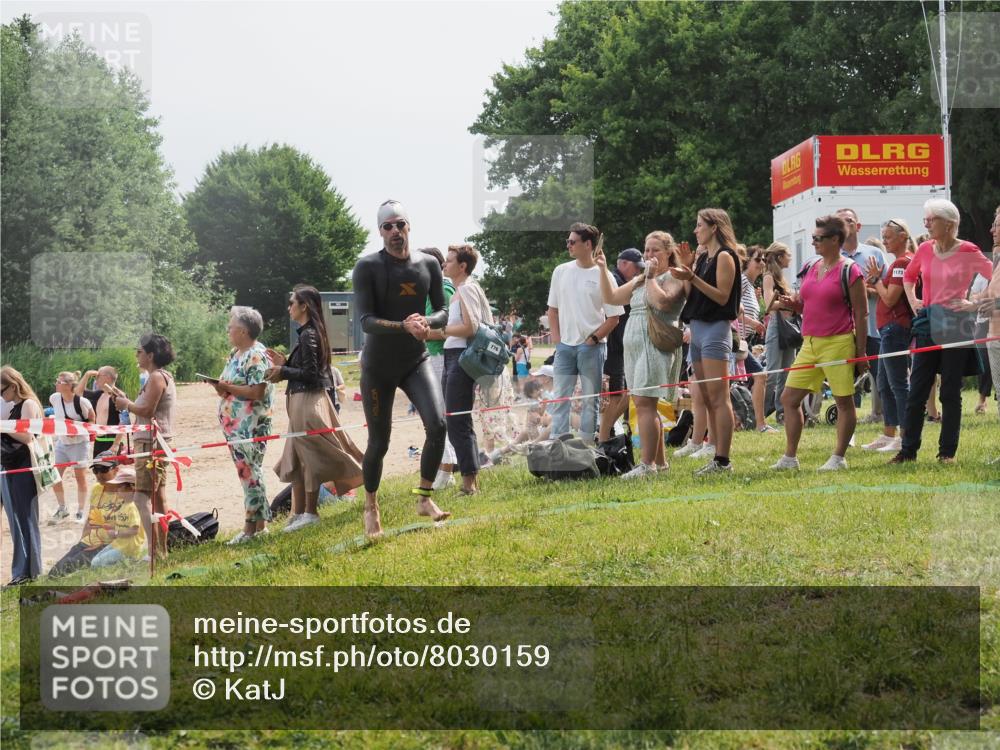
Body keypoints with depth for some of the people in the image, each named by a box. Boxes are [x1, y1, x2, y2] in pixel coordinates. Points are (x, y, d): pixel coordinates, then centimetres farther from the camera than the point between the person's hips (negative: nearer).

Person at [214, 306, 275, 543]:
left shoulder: (256, 355, -14)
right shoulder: (235, 354, 16)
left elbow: (257, 391, -22)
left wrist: (228, 388, -16)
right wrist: (221, 387, 2)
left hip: (250, 425, -10)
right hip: (234, 424, 10)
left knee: (249, 473, -7)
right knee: (248, 473, 10)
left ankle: (251, 527, -4)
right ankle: (259, 524, 14)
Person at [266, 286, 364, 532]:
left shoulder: (307, 335, -15)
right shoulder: (311, 332, 14)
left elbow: (310, 373, -19)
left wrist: (282, 371, -12)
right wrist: (285, 363, 13)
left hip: (307, 402, -10)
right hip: (303, 402, 10)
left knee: (309, 458, -4)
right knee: (298, 458, 12)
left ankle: (309, 513, 1)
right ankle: (299, 513, 15)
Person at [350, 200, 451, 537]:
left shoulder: (428, 264, 1)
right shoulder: (368, 267, -11)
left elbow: (442, 312, 4)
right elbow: (366, 321, -18)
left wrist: (426, 322, -19)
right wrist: (405, 326, -34)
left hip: (416, 361, 3)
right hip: (378, 367, -3)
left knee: (438, 425, -19)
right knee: (378, 443, 4)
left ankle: (424, 497, -4)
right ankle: (371, 505, 27)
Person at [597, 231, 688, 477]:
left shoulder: (673, 277, -3)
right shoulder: (639, 280, 22)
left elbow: (662, 302, -20)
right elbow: (610, 297, 20)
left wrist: (651, 277, -11)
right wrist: (603, 269, 12)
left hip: (657, 345, -9)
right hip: (634, 346, 9)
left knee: (644, 403, -16)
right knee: (646, 405, 9)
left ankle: (647, 464, -18)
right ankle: (659, 461, 15)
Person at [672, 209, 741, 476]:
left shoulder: (725, 256, -6)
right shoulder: (703, 258, 19)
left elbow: (722, 296, -14)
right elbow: (690, 295, 15)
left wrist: (692, 277, -20)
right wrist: (684, 271, 6)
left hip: (715, 328, -9)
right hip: (697, 328, 9)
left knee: (718, 398, -12)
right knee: (708, 399, 8)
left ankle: (723, 460, -14)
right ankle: (718, 458, 10)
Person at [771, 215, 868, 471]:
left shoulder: (849, 271, -8)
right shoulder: (810, 269, 13)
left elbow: (861, 314, -8)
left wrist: (861, 352, -11)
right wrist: (792, 303, 1)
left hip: (838, 344, -7)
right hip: (810, 343, 7)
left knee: (844, 401, 1)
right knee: (789, 398, 5)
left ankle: (838, 457, 10)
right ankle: (789, 457, 12)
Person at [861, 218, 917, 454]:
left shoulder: (902, 262, -14)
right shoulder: (900, 261, 18)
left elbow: (890, 299, -17)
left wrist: (876, 279, -6)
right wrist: (875, 283, 7)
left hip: (895, 328, -11)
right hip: (889, 329, 11)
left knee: (898, 384, -8)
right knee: (884, 383, 15)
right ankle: (888, 436, 20)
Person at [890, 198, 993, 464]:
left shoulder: (967, 251, -8)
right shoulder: (925, 250, 6)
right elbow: (909, 276, 24)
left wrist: (975, 303, -9)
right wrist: (912, 301, 11)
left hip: (955, 326, -4)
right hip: (928, 323, 4)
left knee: (950, 392, 2)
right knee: (917, 390, 4)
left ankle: (947, 451, 10)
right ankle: (908, 450, 9)